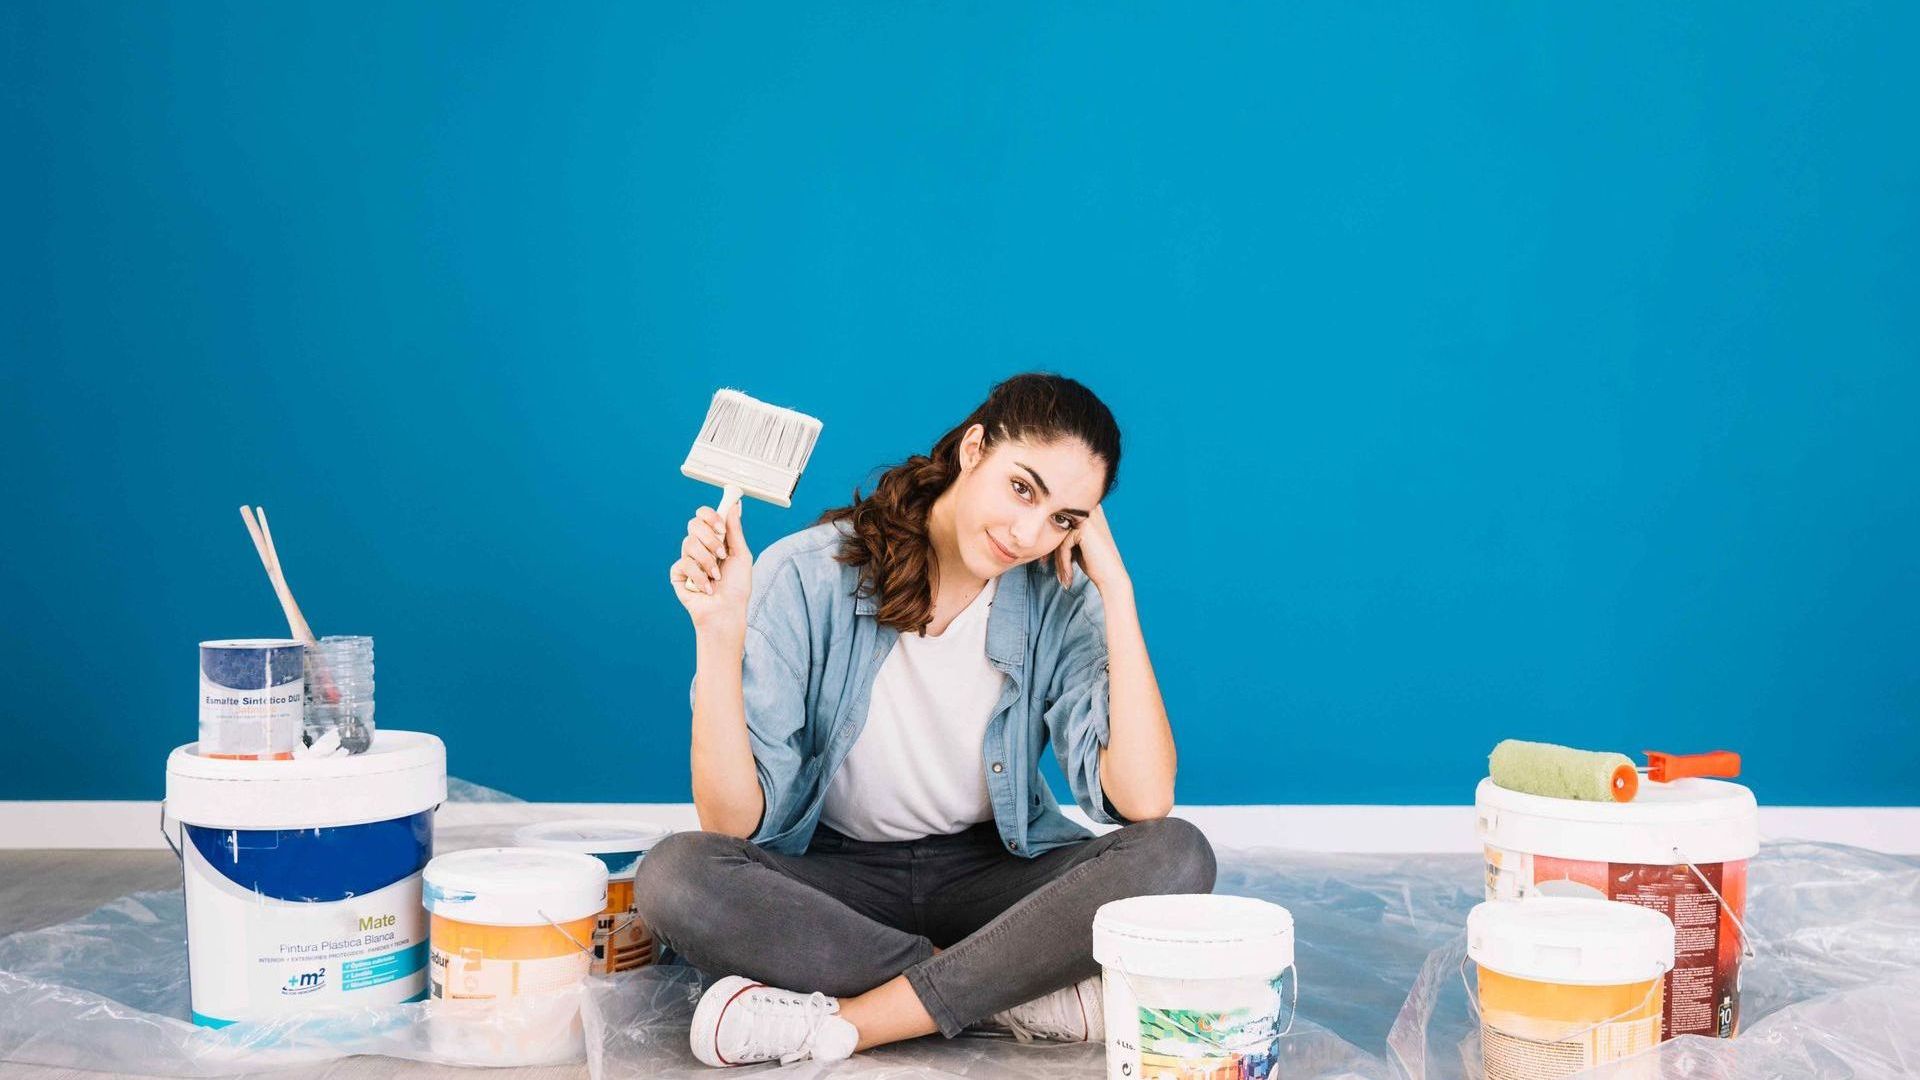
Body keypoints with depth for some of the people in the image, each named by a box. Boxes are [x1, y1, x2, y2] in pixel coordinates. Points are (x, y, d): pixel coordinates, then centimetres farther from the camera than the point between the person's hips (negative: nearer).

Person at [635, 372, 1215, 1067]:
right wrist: (720, 633, -31)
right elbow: (735, 824, -18)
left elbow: (1143, 801, -23)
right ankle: (1018, 991, -24)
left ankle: (833, 1023, -26)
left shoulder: (1059, 600, -9)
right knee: (673, 878, -32)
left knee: (1175, 857, -26)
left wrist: (1116, 588, -21)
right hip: (832, 874, -1)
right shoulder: (807, 576, -15)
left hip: (995, 871, 1)